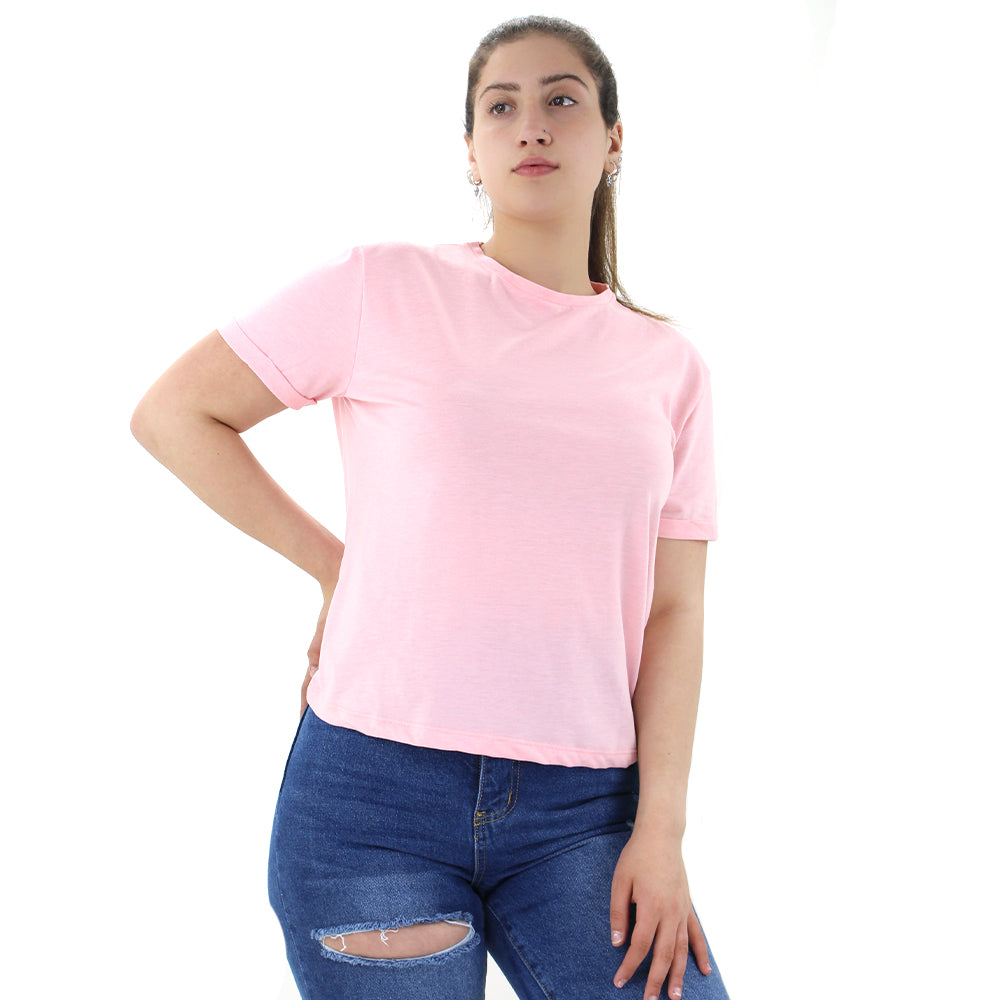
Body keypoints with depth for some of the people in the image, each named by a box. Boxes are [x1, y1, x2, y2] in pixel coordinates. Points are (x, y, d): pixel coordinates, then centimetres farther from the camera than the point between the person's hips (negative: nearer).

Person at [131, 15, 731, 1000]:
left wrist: (660, 827, -5)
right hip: (376, 785, -2)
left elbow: (673, 610, 5)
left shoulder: (669, 366, 9)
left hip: (582, 808, 2)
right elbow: (172, 412, 5)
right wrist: (336, 567, 2)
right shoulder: (384, 288, 1)